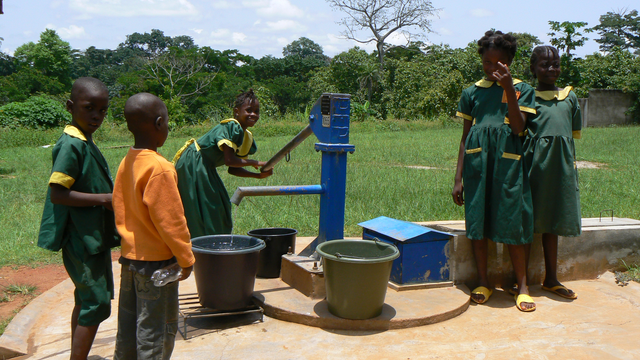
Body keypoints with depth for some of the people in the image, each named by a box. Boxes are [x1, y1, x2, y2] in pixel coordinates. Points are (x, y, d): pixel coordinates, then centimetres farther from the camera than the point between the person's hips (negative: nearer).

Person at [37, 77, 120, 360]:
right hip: (82, 239, -10)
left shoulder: (85, 143, 9)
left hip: (95, 236, 10)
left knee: (86, 302, 18)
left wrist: (111, 197, 7)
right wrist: (104, 199, -22)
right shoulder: (72, 145, -19)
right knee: (97, 305, -5)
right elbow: (58, 194, -25)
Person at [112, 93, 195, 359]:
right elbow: (170, 220, -20)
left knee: (128, 323, 19)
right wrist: (186, 258, -9)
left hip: (130, 256, 8)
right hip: (156, 261, -8)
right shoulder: (159, 168, -22)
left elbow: (120, 210, 11)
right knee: (157, 328, 5)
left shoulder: (126, 163, 3)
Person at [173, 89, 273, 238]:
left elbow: (233, 169, 8)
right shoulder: (231, 126, -21)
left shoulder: (247, 137, 7)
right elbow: (229, 160, -27)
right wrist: (255, 163, -15)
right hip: (193, 163, -10)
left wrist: (259, 175, -1)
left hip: (204, 167, 10)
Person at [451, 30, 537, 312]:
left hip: (508, 161, -2)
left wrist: (508, 88, -14)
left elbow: (518, 127, -7)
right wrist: (458, 178, 8)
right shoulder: (472, 92, 14)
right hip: (477, 160, 2)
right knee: (477, 223, 3)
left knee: (512, 224, -1)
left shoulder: (522, 89, 9)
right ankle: (483, 283, 18)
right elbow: (465, 137, 13)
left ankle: (522, 286, 13)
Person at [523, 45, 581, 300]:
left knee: (552, 224, 13)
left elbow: (575, 133, 16)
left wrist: (570, 164, 12)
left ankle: (551, 279, 25)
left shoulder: (570, 97, 13)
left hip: (562, 166, 5)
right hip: (535, 163, -4)